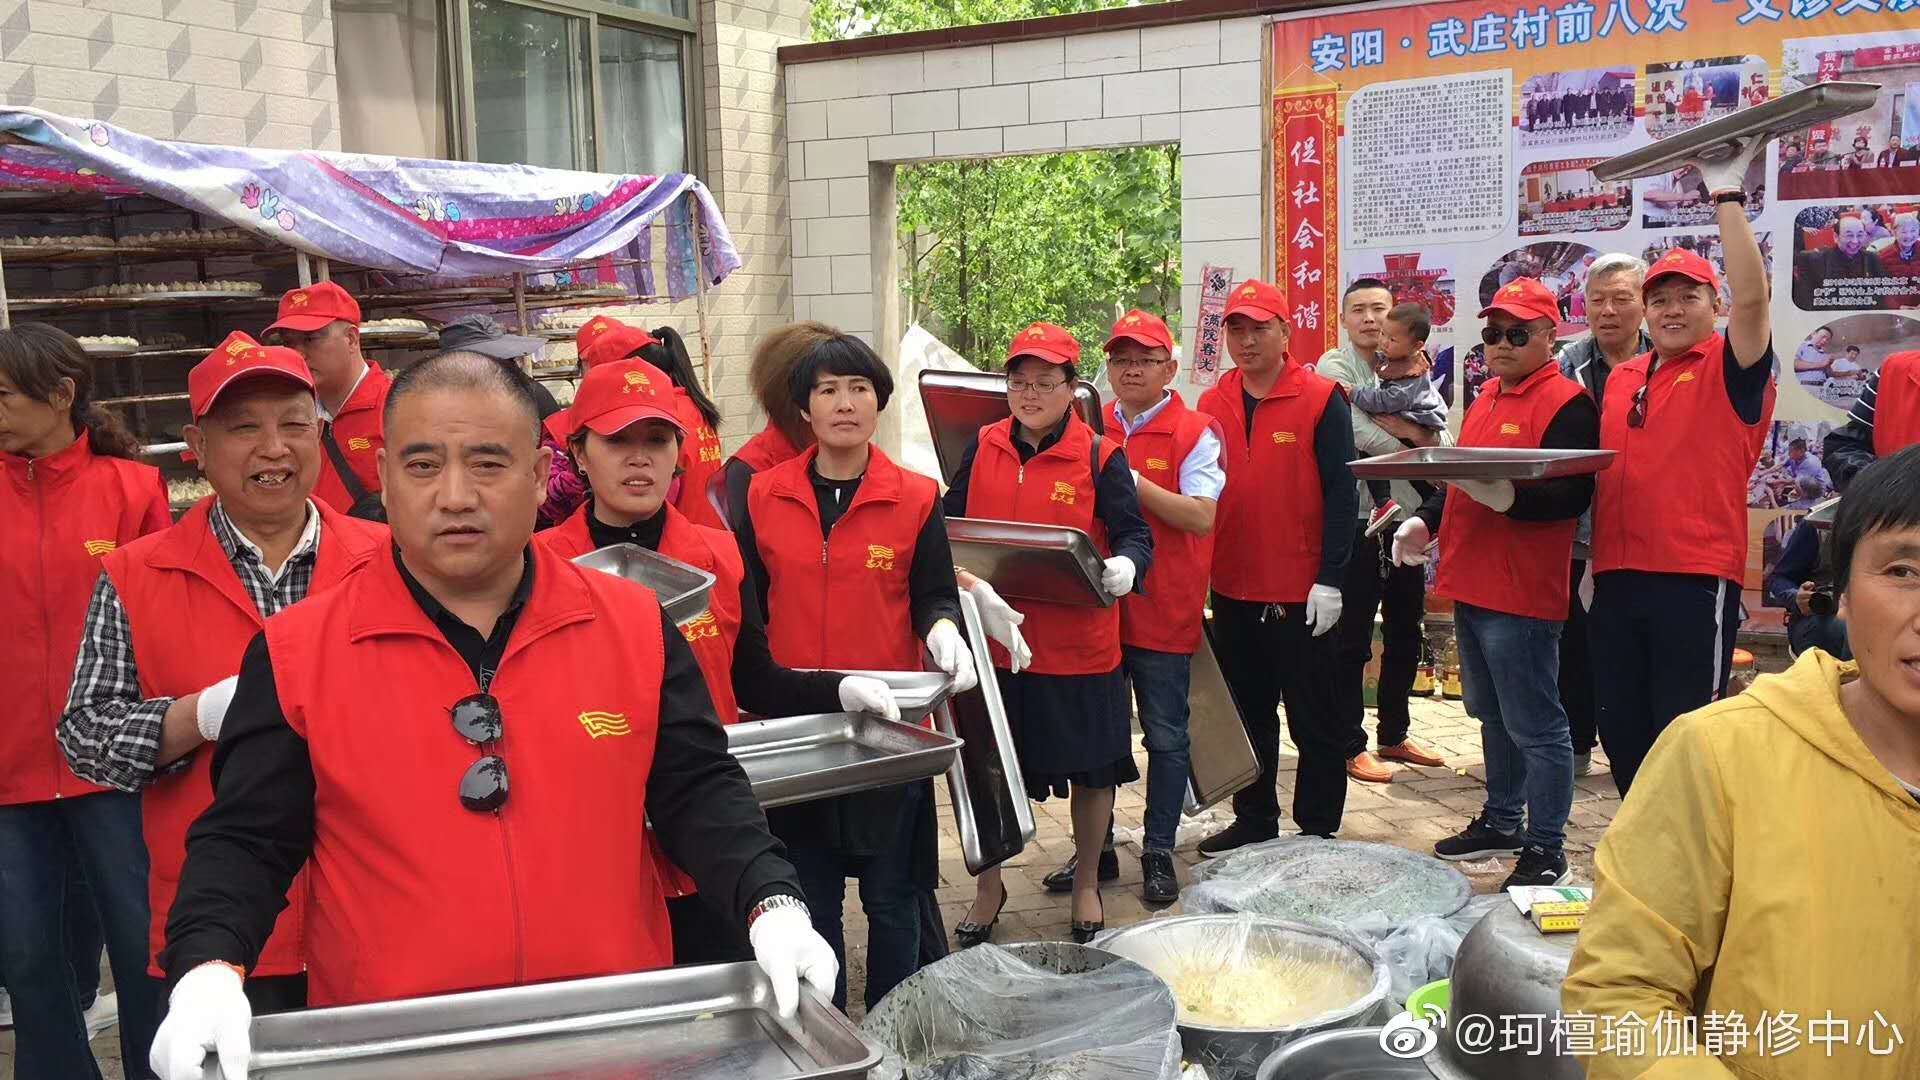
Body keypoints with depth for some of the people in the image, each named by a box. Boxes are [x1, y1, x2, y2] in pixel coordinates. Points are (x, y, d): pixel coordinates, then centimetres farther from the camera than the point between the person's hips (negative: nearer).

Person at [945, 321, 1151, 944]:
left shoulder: (1101, 457, -6)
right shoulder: (982, 449, 4)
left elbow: (1134, 535, -6)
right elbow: (951, 524, 12)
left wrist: (1125, 566, -28)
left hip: (1079, 644, -2)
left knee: (1090, 767, 12)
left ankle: (1087, 884, 34)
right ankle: (988, 887, 33)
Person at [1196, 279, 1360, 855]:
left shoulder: (1322, 399, -6)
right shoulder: (1212, 404, 7)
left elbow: (1340, 491, -9)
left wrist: (1330, 580, -14)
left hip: (1300, 592, -5)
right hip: (1231, 588, 5)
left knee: (1314, 718, 6)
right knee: (1247, 714, 16)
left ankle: (1318, 830, 17)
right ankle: (1253, 819, 29)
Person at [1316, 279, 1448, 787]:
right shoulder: (1335, 367, -4)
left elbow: (1443, 440, -1)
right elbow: (1361, 435, -19)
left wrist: (1383, 413, -16)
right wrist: (1417, 446, -9)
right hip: (1359, 520, -6)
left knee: (1406, 634, 15)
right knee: (1351, 641, 0)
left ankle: (1394, 734, 29)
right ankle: (1350, 746, 9)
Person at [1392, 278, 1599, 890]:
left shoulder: (1566, 403, -12)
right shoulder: (1489, 396, 16)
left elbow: (1572, 496, -20)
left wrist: (1511, 499, -34)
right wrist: (1427, 520, 11)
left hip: (1522, 592, -9)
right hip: (1471, 585, 9)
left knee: (1535, 726, -2)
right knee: (1492, 716, 19)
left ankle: (1545, 849, 8)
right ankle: (1501, 821, 33)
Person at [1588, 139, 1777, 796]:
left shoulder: (1730, 369, -1)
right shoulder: (1620, 380, 15)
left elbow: (1751, 296, -19)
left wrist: (1726, 194, -21)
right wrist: (1592, 559, 8)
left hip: (1697, 579, -6)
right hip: (1618, 577, 6)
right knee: (1621, 730, 13)